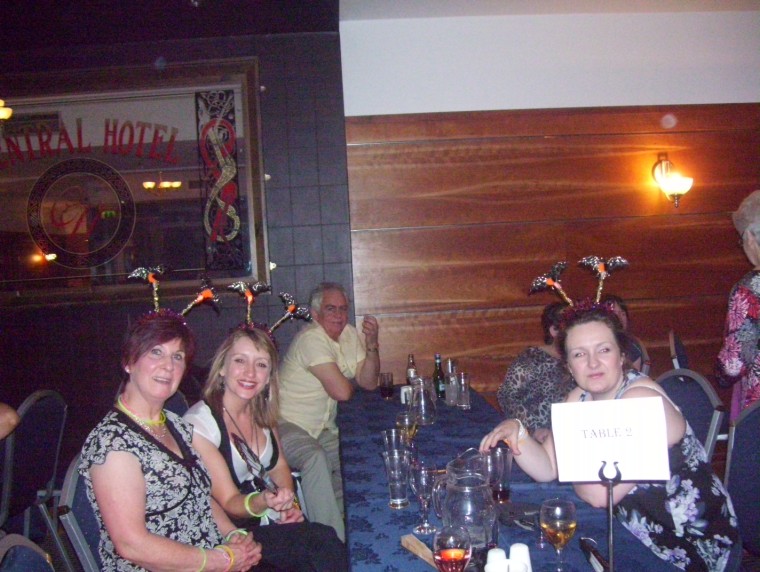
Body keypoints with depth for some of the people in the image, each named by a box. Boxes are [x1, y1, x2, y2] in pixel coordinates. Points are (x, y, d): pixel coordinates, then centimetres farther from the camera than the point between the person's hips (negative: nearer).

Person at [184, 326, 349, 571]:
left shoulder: (262, 411, 2)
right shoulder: (199, 422, -18)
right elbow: (229, 502, -15)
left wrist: (287, 503, -4)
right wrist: (262, 501, -35)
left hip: (272, 521, 6)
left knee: (331, 549, -19)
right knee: (324, 540, -24)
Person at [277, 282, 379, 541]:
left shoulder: (350, 335, 5)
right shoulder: (311, 339, -21)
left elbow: (369, 382, 0)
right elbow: (341, 391, -26)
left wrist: (372, 345, -14)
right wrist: (348, 382, -2)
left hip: (322, 429, 9)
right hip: (287, 423, -9)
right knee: (315, 458, -33)